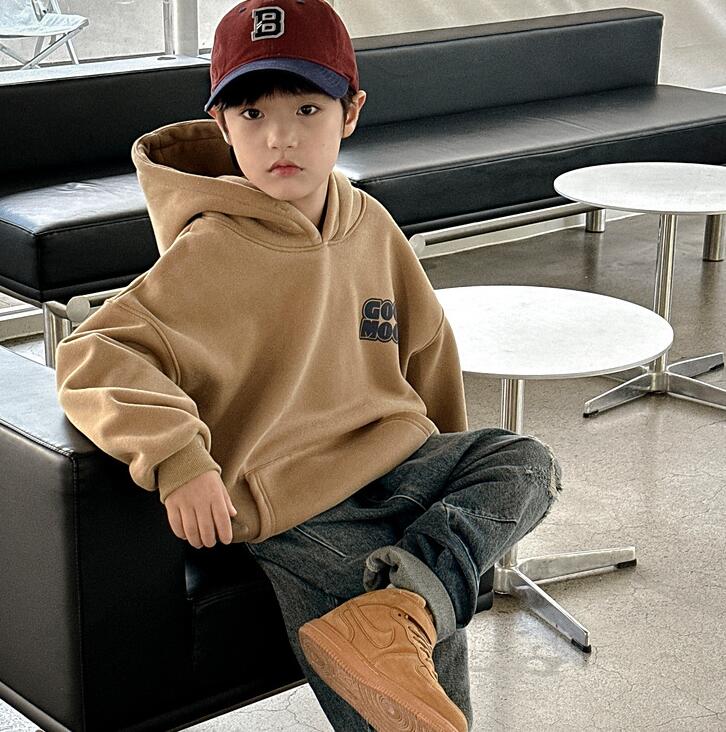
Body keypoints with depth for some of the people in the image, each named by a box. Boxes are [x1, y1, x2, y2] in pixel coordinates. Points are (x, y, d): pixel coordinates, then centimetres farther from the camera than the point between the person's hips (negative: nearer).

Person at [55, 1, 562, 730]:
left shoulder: (369, 225, 7)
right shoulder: (213, 254, -13)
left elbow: (424, 347, 20)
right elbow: (94, 357, -20)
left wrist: (450, 466, 25)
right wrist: (176, 458, -34)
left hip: (397, 464, 8)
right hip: (299, 511, -7)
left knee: (526, 462, -11)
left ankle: (403, 602, -26)